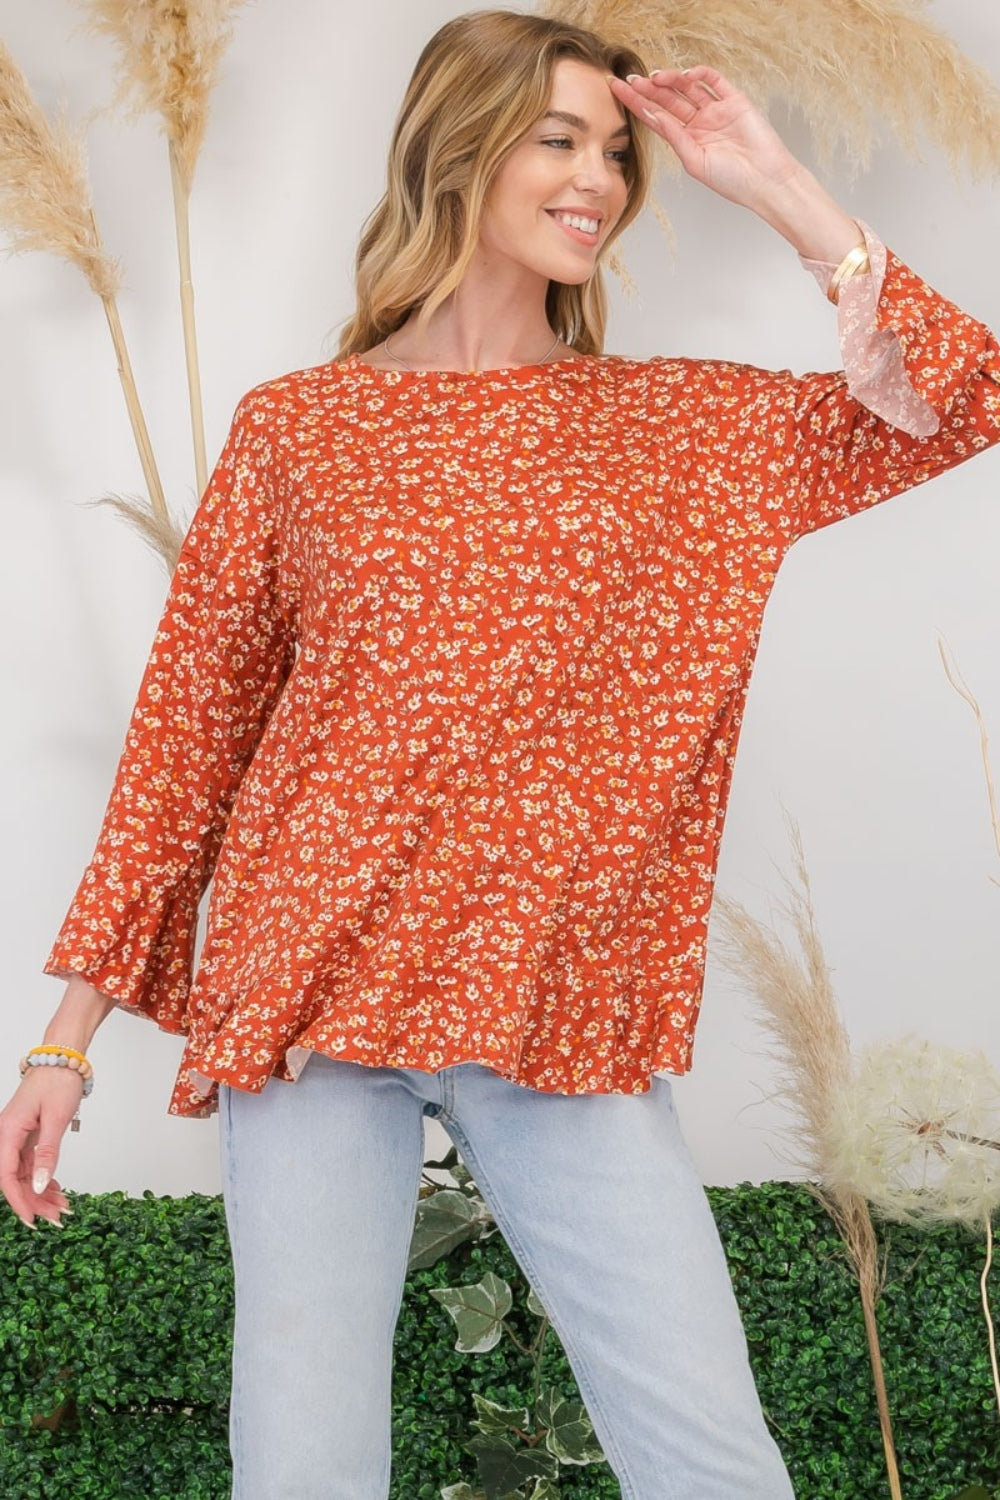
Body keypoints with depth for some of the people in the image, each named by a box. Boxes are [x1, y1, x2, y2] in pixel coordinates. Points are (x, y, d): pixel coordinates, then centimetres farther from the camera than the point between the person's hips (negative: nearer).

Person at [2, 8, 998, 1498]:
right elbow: (184, 727, 7)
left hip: (568, 1021, 1)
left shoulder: (682, 422, 10)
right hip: (312, 991, -1)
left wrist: (780, 190, 0)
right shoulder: (296, 428, 6)